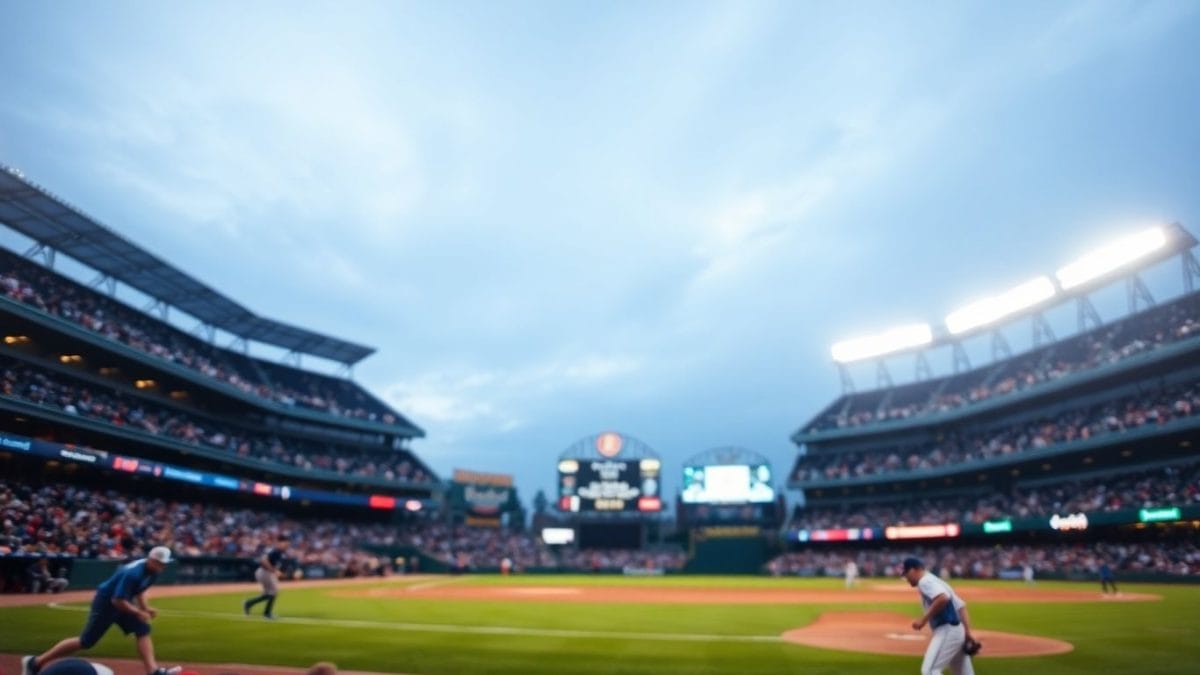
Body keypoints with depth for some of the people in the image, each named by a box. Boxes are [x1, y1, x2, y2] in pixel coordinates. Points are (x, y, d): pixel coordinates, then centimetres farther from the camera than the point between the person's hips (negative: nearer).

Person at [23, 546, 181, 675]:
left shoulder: (152, 571, -6)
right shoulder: (133, 573, -34)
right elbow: (117, 601, -31)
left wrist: (145, 608, 1)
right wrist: (139, 613, -24)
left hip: (122, 601, 8)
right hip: (105, 602, -8)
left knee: (143, 630, -5)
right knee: (85, 642, 2)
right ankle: (35, 662, 22)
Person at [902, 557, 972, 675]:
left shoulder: (925, 581, -8)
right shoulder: (936, 581, 21)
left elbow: (943, 598, -27)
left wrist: (924, 619, -21)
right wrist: (966, 635, 17)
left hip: (946, 631, -10)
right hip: (957, 630, 10)